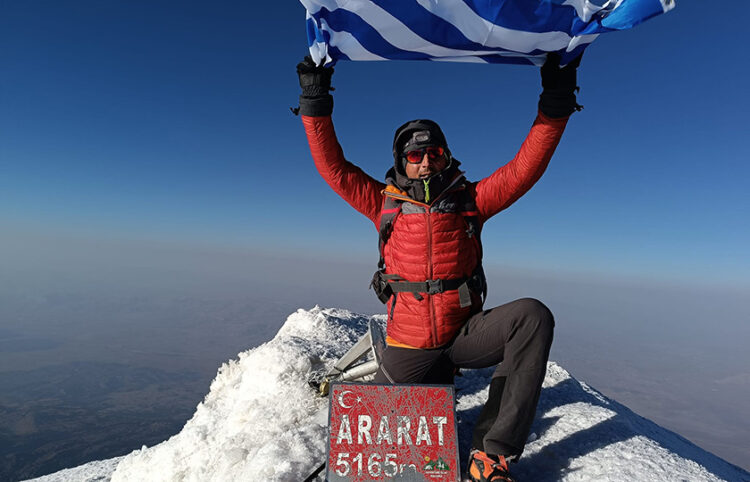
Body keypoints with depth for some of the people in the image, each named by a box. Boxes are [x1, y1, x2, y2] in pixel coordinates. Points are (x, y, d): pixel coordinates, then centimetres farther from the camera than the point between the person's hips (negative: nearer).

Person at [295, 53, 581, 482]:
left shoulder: (469, 200, 5)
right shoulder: (385, 202, 5)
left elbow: (525, 168, -3)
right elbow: (332, 166, 4)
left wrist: (555, 105, -10)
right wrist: (316, 103, -1)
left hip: (466, 333, 0)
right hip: (410, 346, 1)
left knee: (532, 316, -28)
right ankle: (435, 383, 30)